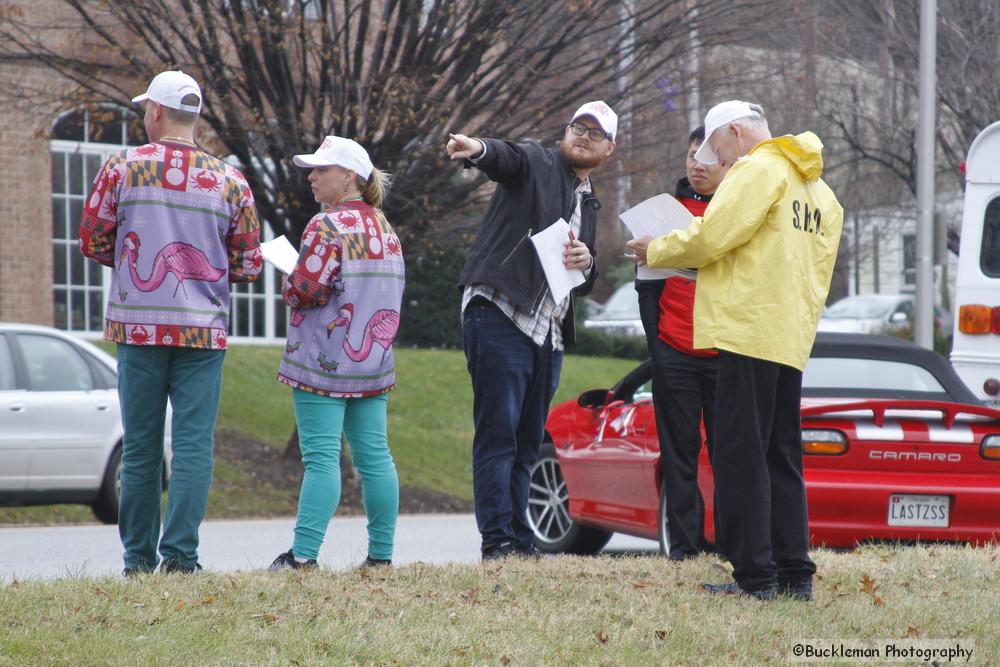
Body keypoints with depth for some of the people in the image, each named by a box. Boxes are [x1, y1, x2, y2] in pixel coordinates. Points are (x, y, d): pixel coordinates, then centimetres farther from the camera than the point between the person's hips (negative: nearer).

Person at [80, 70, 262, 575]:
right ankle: (180, 555, -8)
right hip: (203, 329, 0)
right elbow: (248, 265, 4)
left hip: (139, 326, 0)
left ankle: (138, 558, 10)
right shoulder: (230, 181, 3)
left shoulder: (123, 167, -1)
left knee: (140, 447, 6)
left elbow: (92, 242, 3)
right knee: (193, 444, 0)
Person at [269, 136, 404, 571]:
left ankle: (304, 553, -12)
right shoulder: (384, 228, 15)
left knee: (321, 458, -10)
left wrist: (289, 286, 1)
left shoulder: (328, 225, -12)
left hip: (325, 363, -8)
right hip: (373, 361, 8)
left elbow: (307, 290, -18)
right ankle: (381, 552, 11)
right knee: (374, 457, 9)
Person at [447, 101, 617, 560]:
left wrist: (585, 264, 3)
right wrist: (479, 149, -46)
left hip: (548, 334, 8)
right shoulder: (536, 163, 3)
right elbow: (504, 157, -21)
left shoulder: (589, 204, 24)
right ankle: (496, 540, -13)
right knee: (498, 434, -10)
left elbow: (585, 286, 28)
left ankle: (519, 539, 13)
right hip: (499, 318, -8)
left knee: (526, 444, 10)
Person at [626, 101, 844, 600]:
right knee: (781, 458, 12)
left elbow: (711, 236, -13)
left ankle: (754, 574, -10)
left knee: (741, 455, -7)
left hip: (750, 329, -9)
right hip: (792, 340, 9)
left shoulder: (760, 170, -6)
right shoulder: (820, 192, 23)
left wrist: (657, 251, 2)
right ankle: (794, 573, 10)